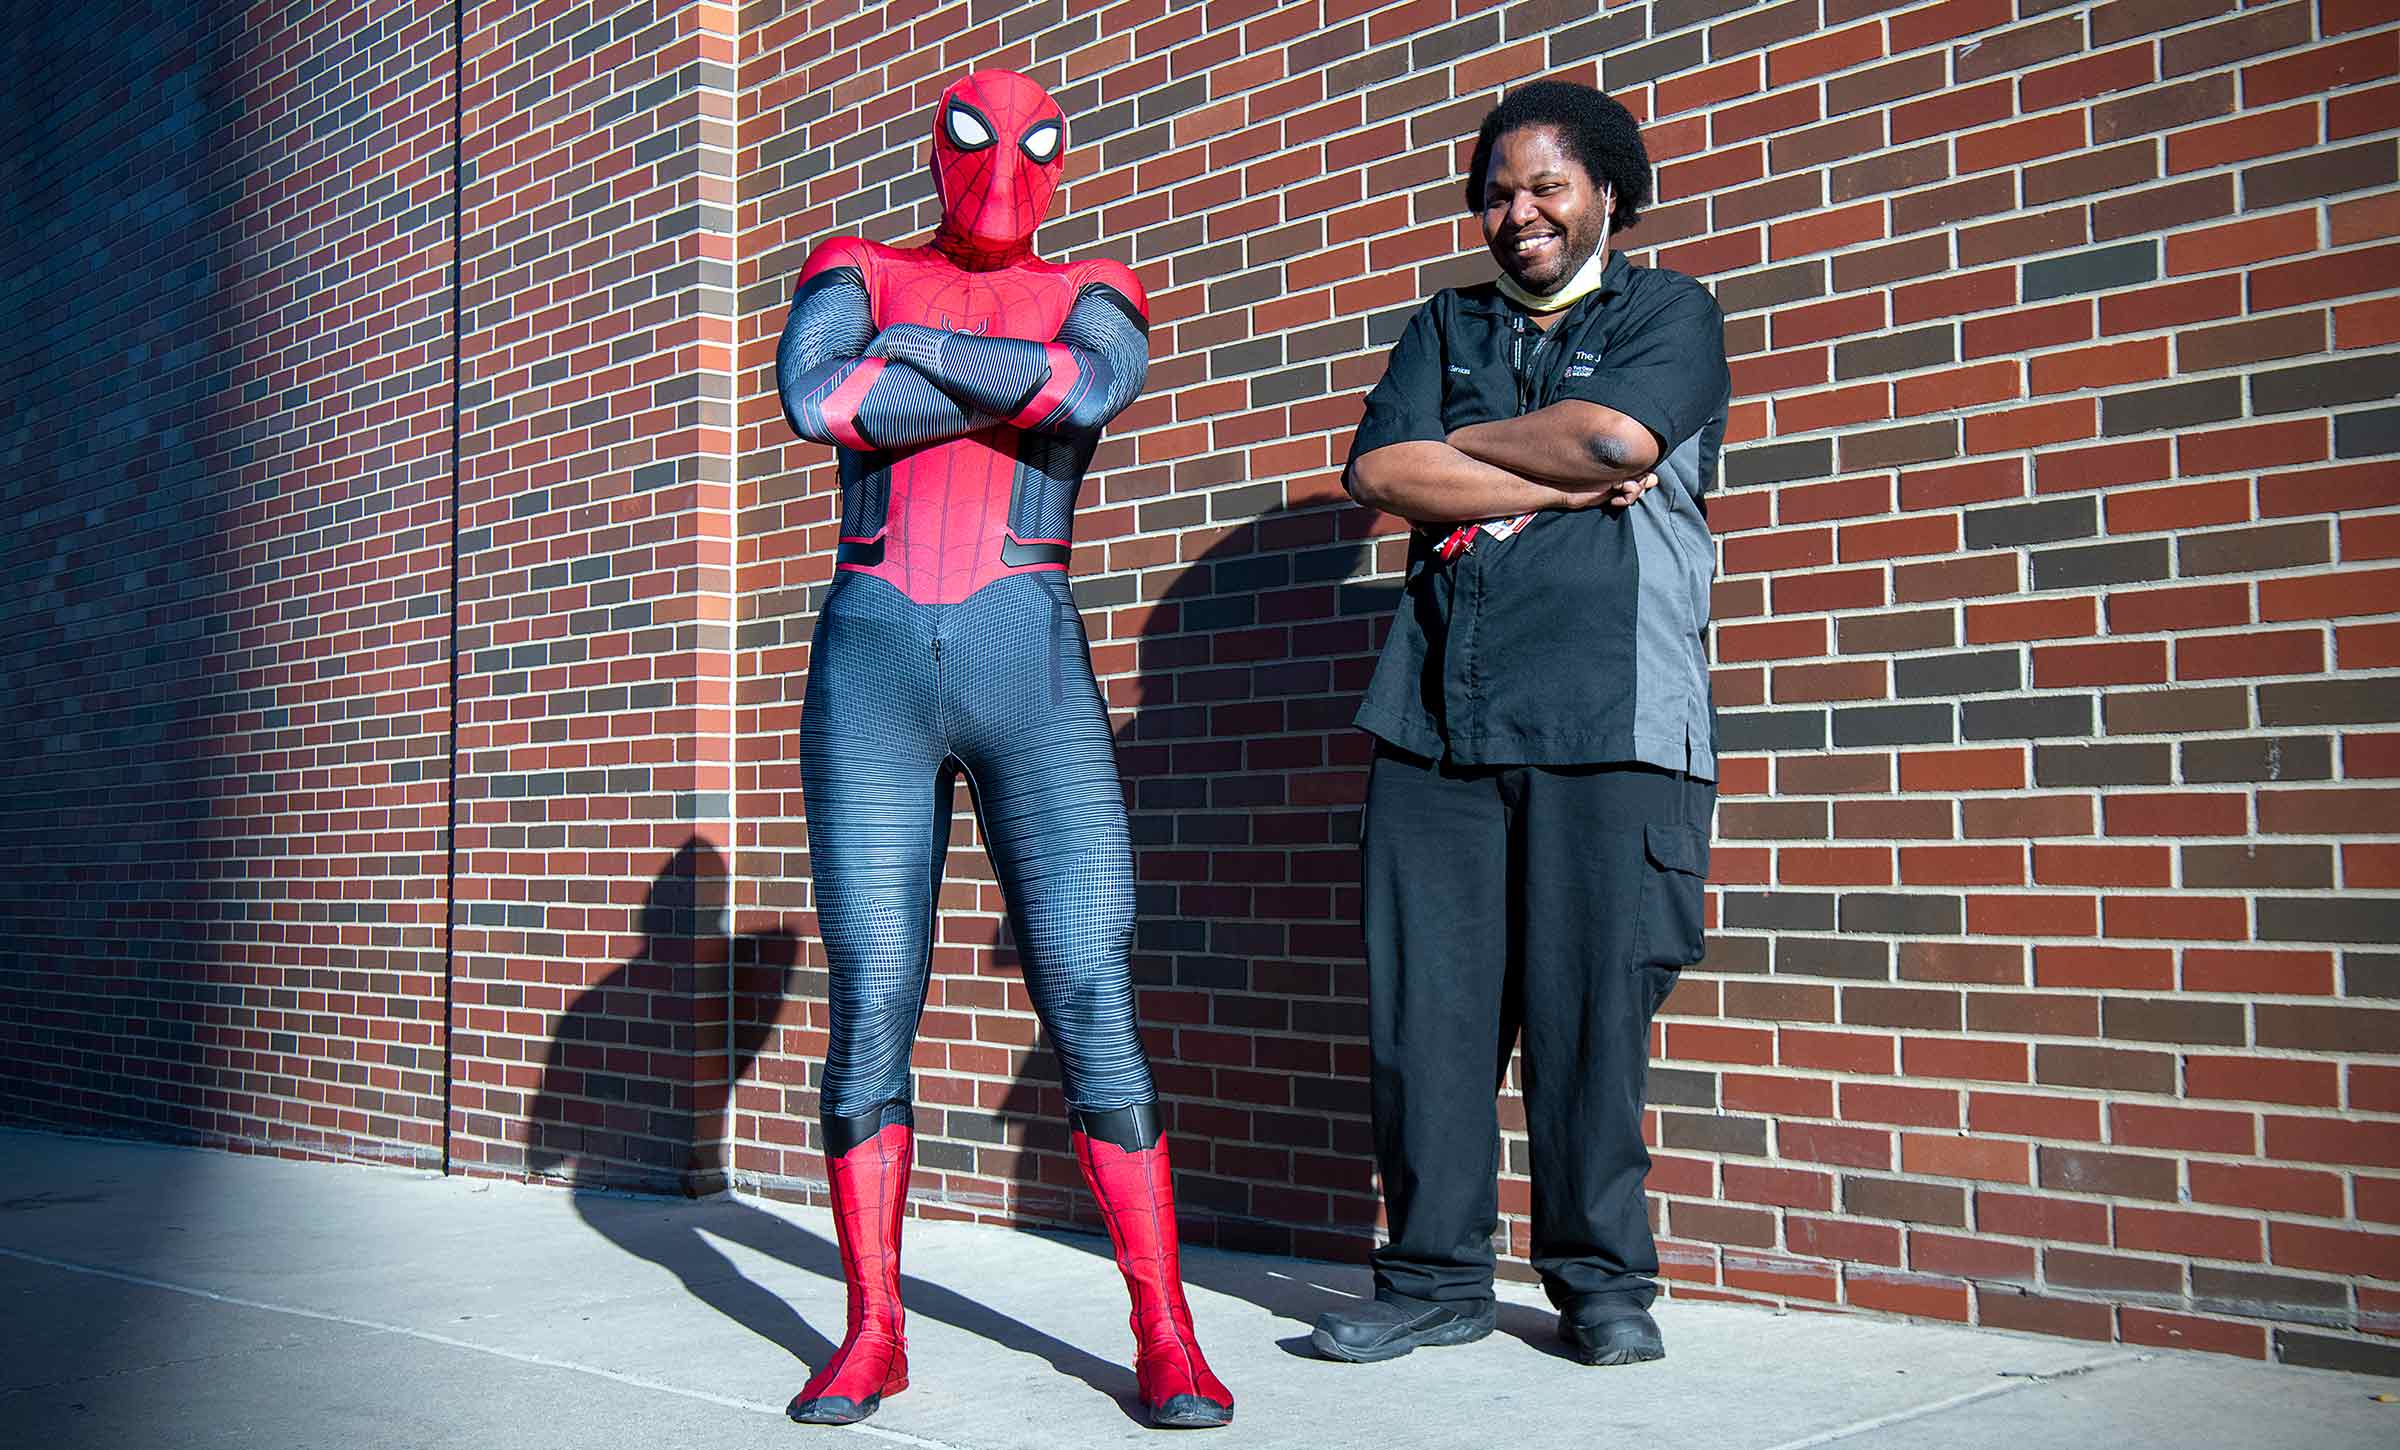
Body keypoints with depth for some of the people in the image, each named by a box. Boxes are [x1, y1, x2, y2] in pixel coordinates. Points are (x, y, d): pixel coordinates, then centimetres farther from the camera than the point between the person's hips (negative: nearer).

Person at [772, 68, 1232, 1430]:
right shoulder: (859, 272, 14)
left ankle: (1167, 1335, 1)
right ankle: (873, 1332, 11)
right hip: (870, 658, 1)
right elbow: (816, 399, -9)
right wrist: (1008, 387, -4)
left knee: (1094, 998, -7)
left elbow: (1092, 389, -11)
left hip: (1033, 662, 0)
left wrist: (911, 356, -4)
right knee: (871, 1007, -1)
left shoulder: (1094, 292, 14)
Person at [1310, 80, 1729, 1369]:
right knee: (1425, 1000, 0)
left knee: (1590, 1000, -3)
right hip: (1437, 717, 3)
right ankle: (1436, 1278, 11)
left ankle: (1602, 1278, 12)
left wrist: (1459, 448, 4)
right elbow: (1379, 473, 4)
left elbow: (1612, 436, -8)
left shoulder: (1670, 311, 13)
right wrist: (1564, 486, -4)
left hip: (1608, 720, -3)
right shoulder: (1445, 327, 22)